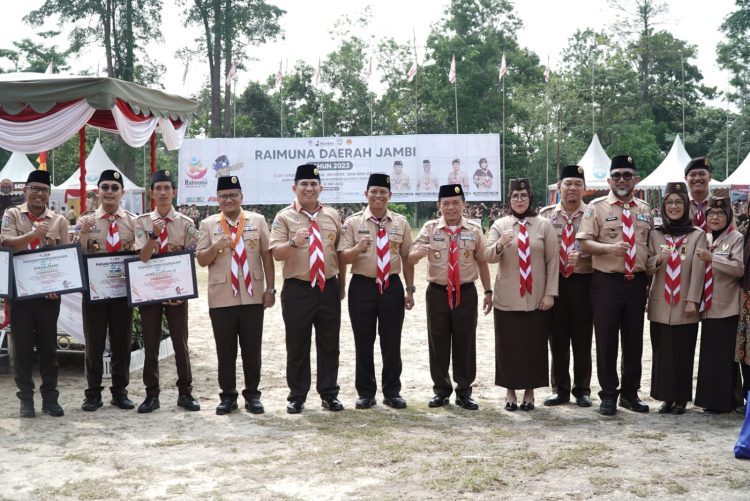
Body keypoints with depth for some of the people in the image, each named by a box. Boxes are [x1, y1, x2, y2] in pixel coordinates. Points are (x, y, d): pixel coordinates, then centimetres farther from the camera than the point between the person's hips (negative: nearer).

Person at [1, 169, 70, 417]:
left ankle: (50, 397, 15)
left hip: (49, 291, 1)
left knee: (48, 345, 6)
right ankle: (26, 397, 13)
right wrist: (33, 234, -23)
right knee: (22, 344, 4)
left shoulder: (59, 220, 6)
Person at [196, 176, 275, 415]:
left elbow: (267, 256, 6)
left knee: (252, 349, 6)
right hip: (221, 297, 0)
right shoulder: (208, 224, 6)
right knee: (225, 350, 6)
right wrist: (215, 247, -17)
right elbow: (201, 260, 4)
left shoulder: (258, 221, 6)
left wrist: (270, 289, 2)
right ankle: (228, 395, 17)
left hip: (252, 296, 0)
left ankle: (252, 394, 17)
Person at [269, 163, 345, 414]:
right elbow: (276, 253, -11)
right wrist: (294, 242, -30)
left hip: (328, 288, 3)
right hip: (297, 289, -2)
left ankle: (329, 394, 21)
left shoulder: (333, 215, 8)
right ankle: (297, 396, 17)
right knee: (297, 346, 5)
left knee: (329, 344, 9)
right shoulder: (284, 217, -1)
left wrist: (341, 286, 14)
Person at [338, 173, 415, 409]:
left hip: (392, 286, 1)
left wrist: (410, 290, 7)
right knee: (363, 343, 6)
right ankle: (365, 393, 18)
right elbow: (343, 258, -4)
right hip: (362, 286, -1)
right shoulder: (353, 222, -1)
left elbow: (407, 258, 9)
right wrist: (358, 248, -25)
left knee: (391, 342, 7)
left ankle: (392, 392, 19)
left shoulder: (401, 223, 5)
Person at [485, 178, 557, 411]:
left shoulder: (544, 225, 2)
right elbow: (488, 256, -10)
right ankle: (510, 392, 16)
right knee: (508, 345, 4)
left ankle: (530, 392, 18)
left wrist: (550, 293, -5)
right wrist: (500, 245, -31)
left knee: (534, 345, 5)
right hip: (507, 298, 0)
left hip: (536, 298, 0)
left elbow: (552, 261, 1)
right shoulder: (499, 225, 2)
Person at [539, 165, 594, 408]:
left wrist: (582, 256, -19)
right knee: (557, 338, 8)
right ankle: (560, 390, 19)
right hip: (554, 281, 2)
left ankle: (582, 390, 18)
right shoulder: (546, 215, 6)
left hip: (583, 282, -2)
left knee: (582, 339, 6)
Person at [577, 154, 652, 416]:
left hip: (637, 282, 4)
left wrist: (650, 278, 11)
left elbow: (650, 244, 17)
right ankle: (609, 396, 14)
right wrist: (610, 248, -25)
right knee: (606, 341, 2)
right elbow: (584, 243, -9)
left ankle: (630, 393, 24)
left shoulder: (644, 209, 11)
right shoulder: (597, 206, -2)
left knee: (634, 340, 11)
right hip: (606, 282, -4)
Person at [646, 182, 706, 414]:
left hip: (685, 305, -2)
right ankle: (667, 397, 14)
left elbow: (698, 271, -4)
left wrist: (692, 300, -11)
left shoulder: (698, 236, 0)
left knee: (683, 353, 3)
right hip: (660, 305, 2)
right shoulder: (655, 234, 6)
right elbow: (646, 267, 4)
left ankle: (682, 398, 13)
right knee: (662, 352, 4)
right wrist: (657, 260, -17)